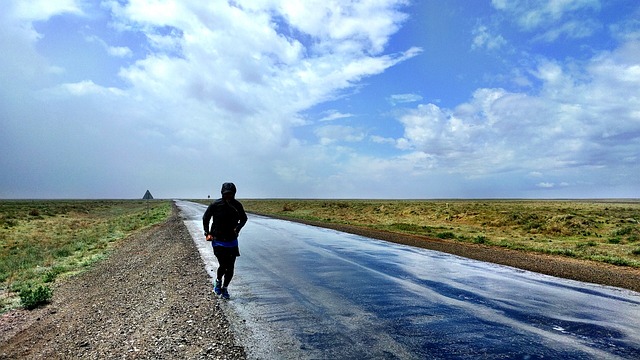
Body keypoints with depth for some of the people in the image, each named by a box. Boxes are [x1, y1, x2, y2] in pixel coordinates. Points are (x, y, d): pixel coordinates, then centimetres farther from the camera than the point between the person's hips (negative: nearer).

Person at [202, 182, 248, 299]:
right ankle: (218, 281, 23)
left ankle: (225, 288, 26)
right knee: (223, 265, -9)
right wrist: (207, 233, -2)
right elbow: (205, 218, 5)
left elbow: (244, 219, 12)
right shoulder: (215, 205, -10)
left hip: (232, 241, 3)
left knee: (230, 267, 4)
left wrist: (238, 228, -6)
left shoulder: (237, 205, -3)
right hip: (218, 241, -3)